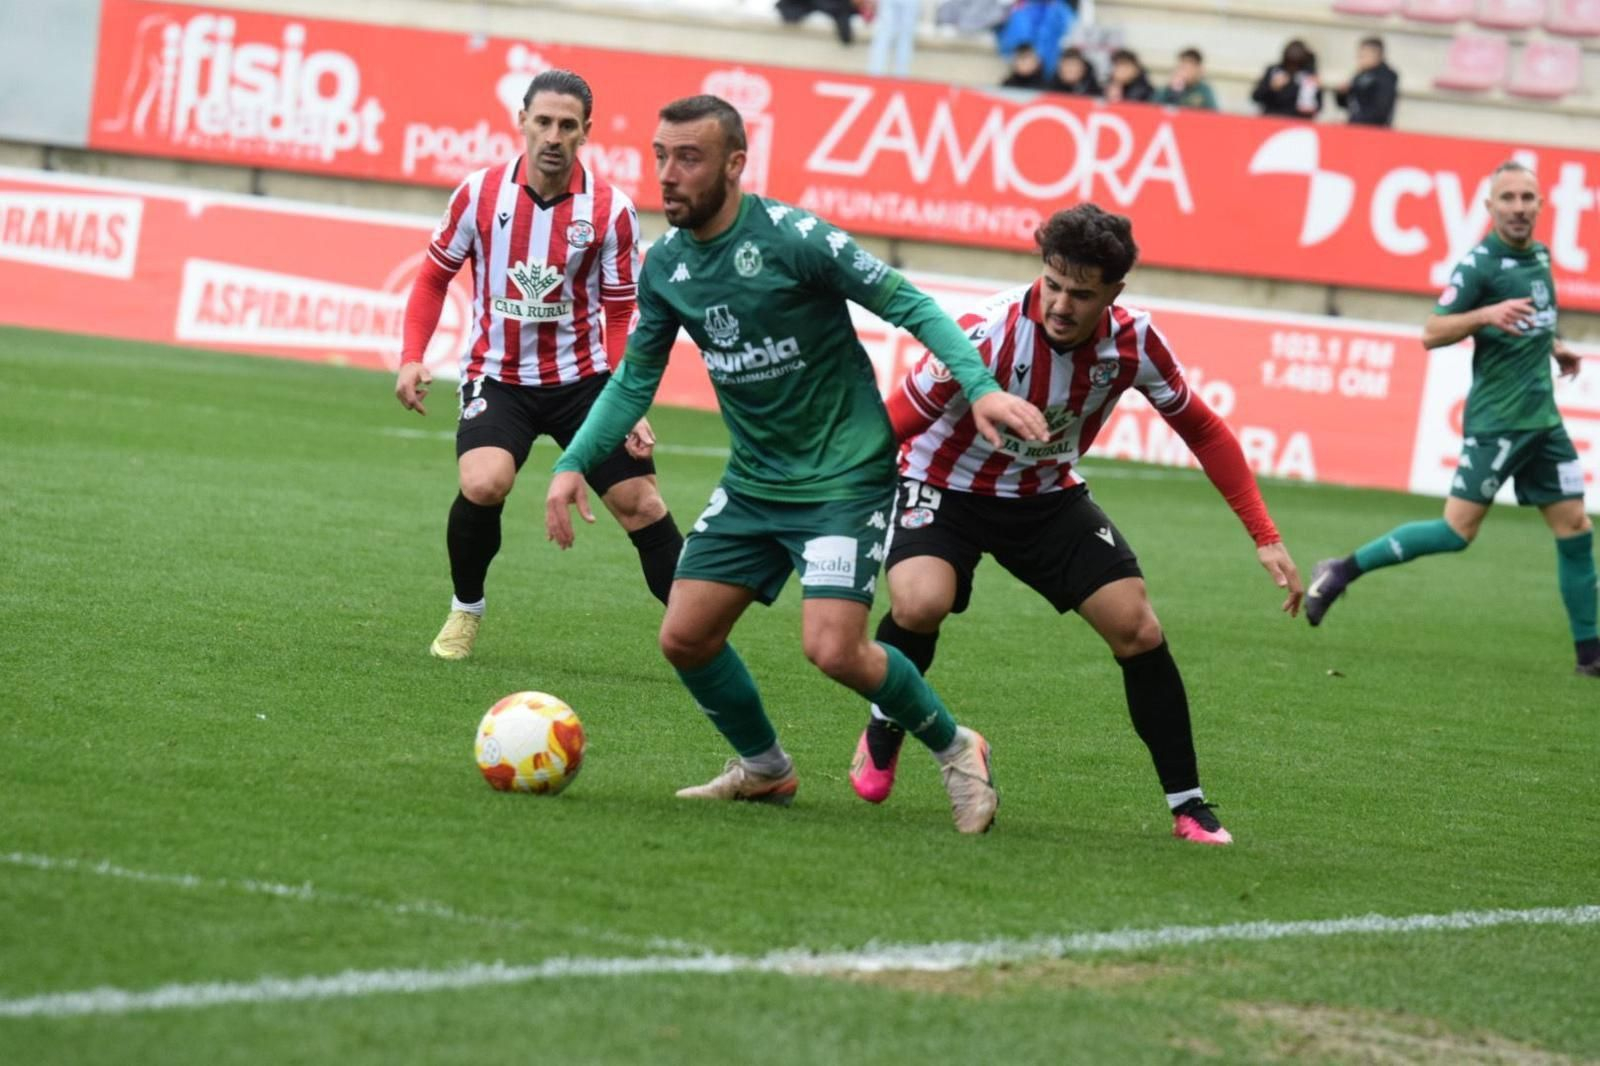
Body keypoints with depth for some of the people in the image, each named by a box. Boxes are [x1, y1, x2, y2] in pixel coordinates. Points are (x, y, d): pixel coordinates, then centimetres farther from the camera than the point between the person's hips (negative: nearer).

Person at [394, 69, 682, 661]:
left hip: (582, 377, 1)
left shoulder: (611, 210, -9)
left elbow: (620, 316, -1)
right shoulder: (480, 192, -7)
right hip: (497, 377, -1)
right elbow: (434, 275, 6)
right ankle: (465, 611, 1)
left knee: (640, 502, -4)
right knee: (483, 484, -25)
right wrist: (412, 358, -5)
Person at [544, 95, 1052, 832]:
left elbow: (909, 305, -15)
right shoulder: (665, 266, 1)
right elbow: (635, 378, 14)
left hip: (844, 475, -7)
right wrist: (574, 463, 3)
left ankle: (955, 751, 6)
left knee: (833, 649, -19)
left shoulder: (791, 238, -18)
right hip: (752, 484, 7)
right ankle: (764, 769, 28)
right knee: (685, 637, 3)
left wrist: (979, 387, -27)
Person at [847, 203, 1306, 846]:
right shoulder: (988, 336, -31)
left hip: (1049, 497, 4)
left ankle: (1188, 808, 6)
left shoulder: (1133, 342, -18)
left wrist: (1265, 537, -5)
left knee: (1138, 630, -8)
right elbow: (886, 428, -24)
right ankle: (880, 740, -1)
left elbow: (1202, 431, -2)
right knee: (921, 604, -31)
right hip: (947, 487, -4)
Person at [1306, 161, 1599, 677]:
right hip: (1496, 418, -7)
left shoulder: (1539, 256, 11)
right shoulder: (1480, 263, -12)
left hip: (1543, 419, 7)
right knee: (1458, 530, -12)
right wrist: (1485, 315, -31)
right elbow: (1431, 332, -18)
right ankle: (1342, 572, -1)